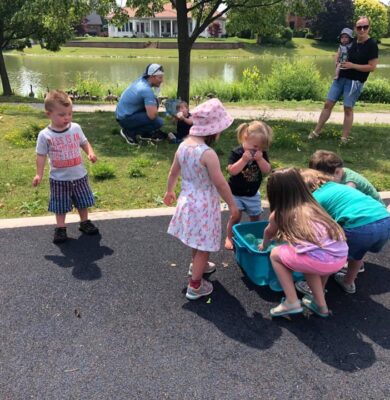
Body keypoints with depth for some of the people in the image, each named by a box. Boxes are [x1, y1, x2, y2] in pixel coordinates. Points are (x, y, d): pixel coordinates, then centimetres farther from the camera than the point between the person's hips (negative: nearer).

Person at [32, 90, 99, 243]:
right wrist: (39, 174, -13)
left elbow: (84, 143, 7)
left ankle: (84, 222, 36)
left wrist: (90, 153, -13)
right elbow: (41, 155, -7)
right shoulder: (45, 135, -12)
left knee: (83, 202, 17)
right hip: (59, 179, -3)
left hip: (79, 175, 3)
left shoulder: (76, 128, -4)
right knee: (61, 206, 8)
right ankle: (60, 228, 23)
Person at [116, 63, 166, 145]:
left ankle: (146, 133, 17)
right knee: (159, 122, -18)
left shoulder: (141, 80, 4)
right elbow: (152, 115, -29)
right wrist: (154, 110, -6)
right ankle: (129, 132, -4)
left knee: (154, 101, 9)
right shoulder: (146, 89, -24)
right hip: (125, 119, -9)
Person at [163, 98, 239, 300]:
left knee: (196, 240, 30)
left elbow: (173, 172, 9)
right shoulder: (208, 154, -27)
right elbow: (220, 183, -20)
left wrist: (169, 191, 26)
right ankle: (195, 286, 21)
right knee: (203, 246, 9)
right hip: (204, 205, -8)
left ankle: (197, 266, 53)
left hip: (188, 200, 8)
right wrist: (232, 204, -6)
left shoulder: (183, 146, -4)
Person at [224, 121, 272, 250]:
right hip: (236, 193, -4)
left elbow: (267, 171, -14)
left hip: (253, 193, 4)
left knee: (255, 217, 13)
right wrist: (244, 159, -35)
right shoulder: (236, 153, -18)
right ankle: (229, 238, 17)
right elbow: (232, 171, -27)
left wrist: (260, 159, -29)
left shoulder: (262, 154, -7)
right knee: (235, 216, -3)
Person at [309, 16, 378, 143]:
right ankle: (316, 132, 13)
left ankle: (344, 139, 7)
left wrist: (352, 65, -20)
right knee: (328, 104, 4)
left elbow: (372, 67, -16)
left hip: (355, 82, -5)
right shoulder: (351, 41, 6)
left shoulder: (372, 45, -12)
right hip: (340, 78, 6)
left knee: (348, 109, -2)